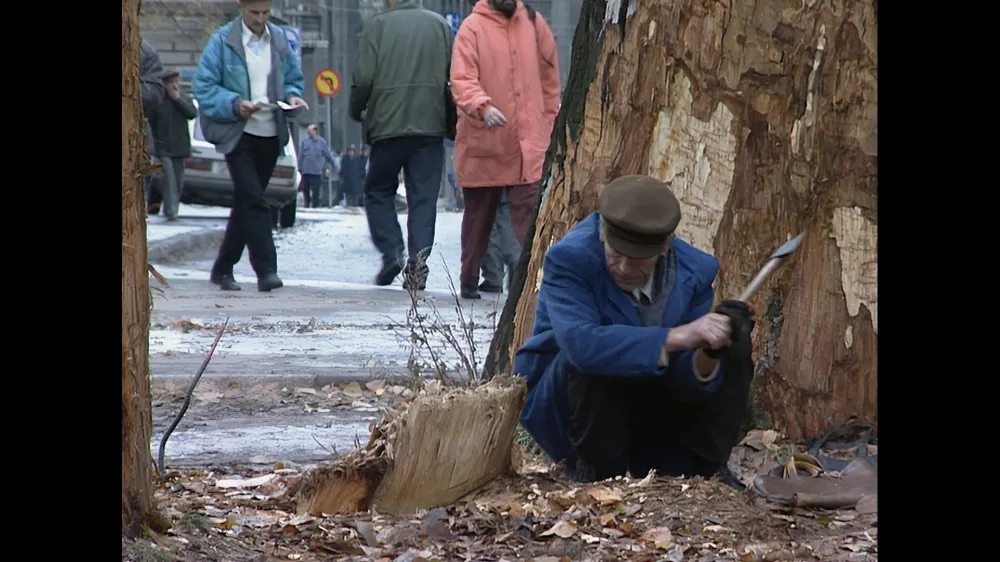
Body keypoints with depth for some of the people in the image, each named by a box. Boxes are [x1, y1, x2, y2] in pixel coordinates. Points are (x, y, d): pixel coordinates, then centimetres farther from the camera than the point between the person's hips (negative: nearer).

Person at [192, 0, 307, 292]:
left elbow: (294, 80, 17)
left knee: (246, 203, 13)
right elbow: (204, 86, -7)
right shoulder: (222, 41, -6)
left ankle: (223, 269, 24)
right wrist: (234, 104, -21)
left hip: (270, 136, 5)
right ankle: (266, 270, -17)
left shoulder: (279, 40, 8)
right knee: (253, 201, -16)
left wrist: (292, 97, -5)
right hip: (237, 134, -5)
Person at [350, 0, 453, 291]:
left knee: (378, 191, 13)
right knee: (424, 196, 5)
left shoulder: (378, 26, -4)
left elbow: (364, 78, -8)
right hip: (431, 126, 2)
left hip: (387, 125, -2)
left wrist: (356, 110, 10)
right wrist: (451, 123, 15)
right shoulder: (440, 24, 5)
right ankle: (418, 262, -4)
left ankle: (391, 251, -2)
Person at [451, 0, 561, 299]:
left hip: (527, 142, 1)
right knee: (479, 213, 12)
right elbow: (461, 79, -14)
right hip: (482, 143, -1)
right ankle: (469, 281, 24)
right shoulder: (472, 27, -4)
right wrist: (482, 106, -32)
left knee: (529, 211, -9)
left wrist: (548, 122, 11)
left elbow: (549, 75, 14)